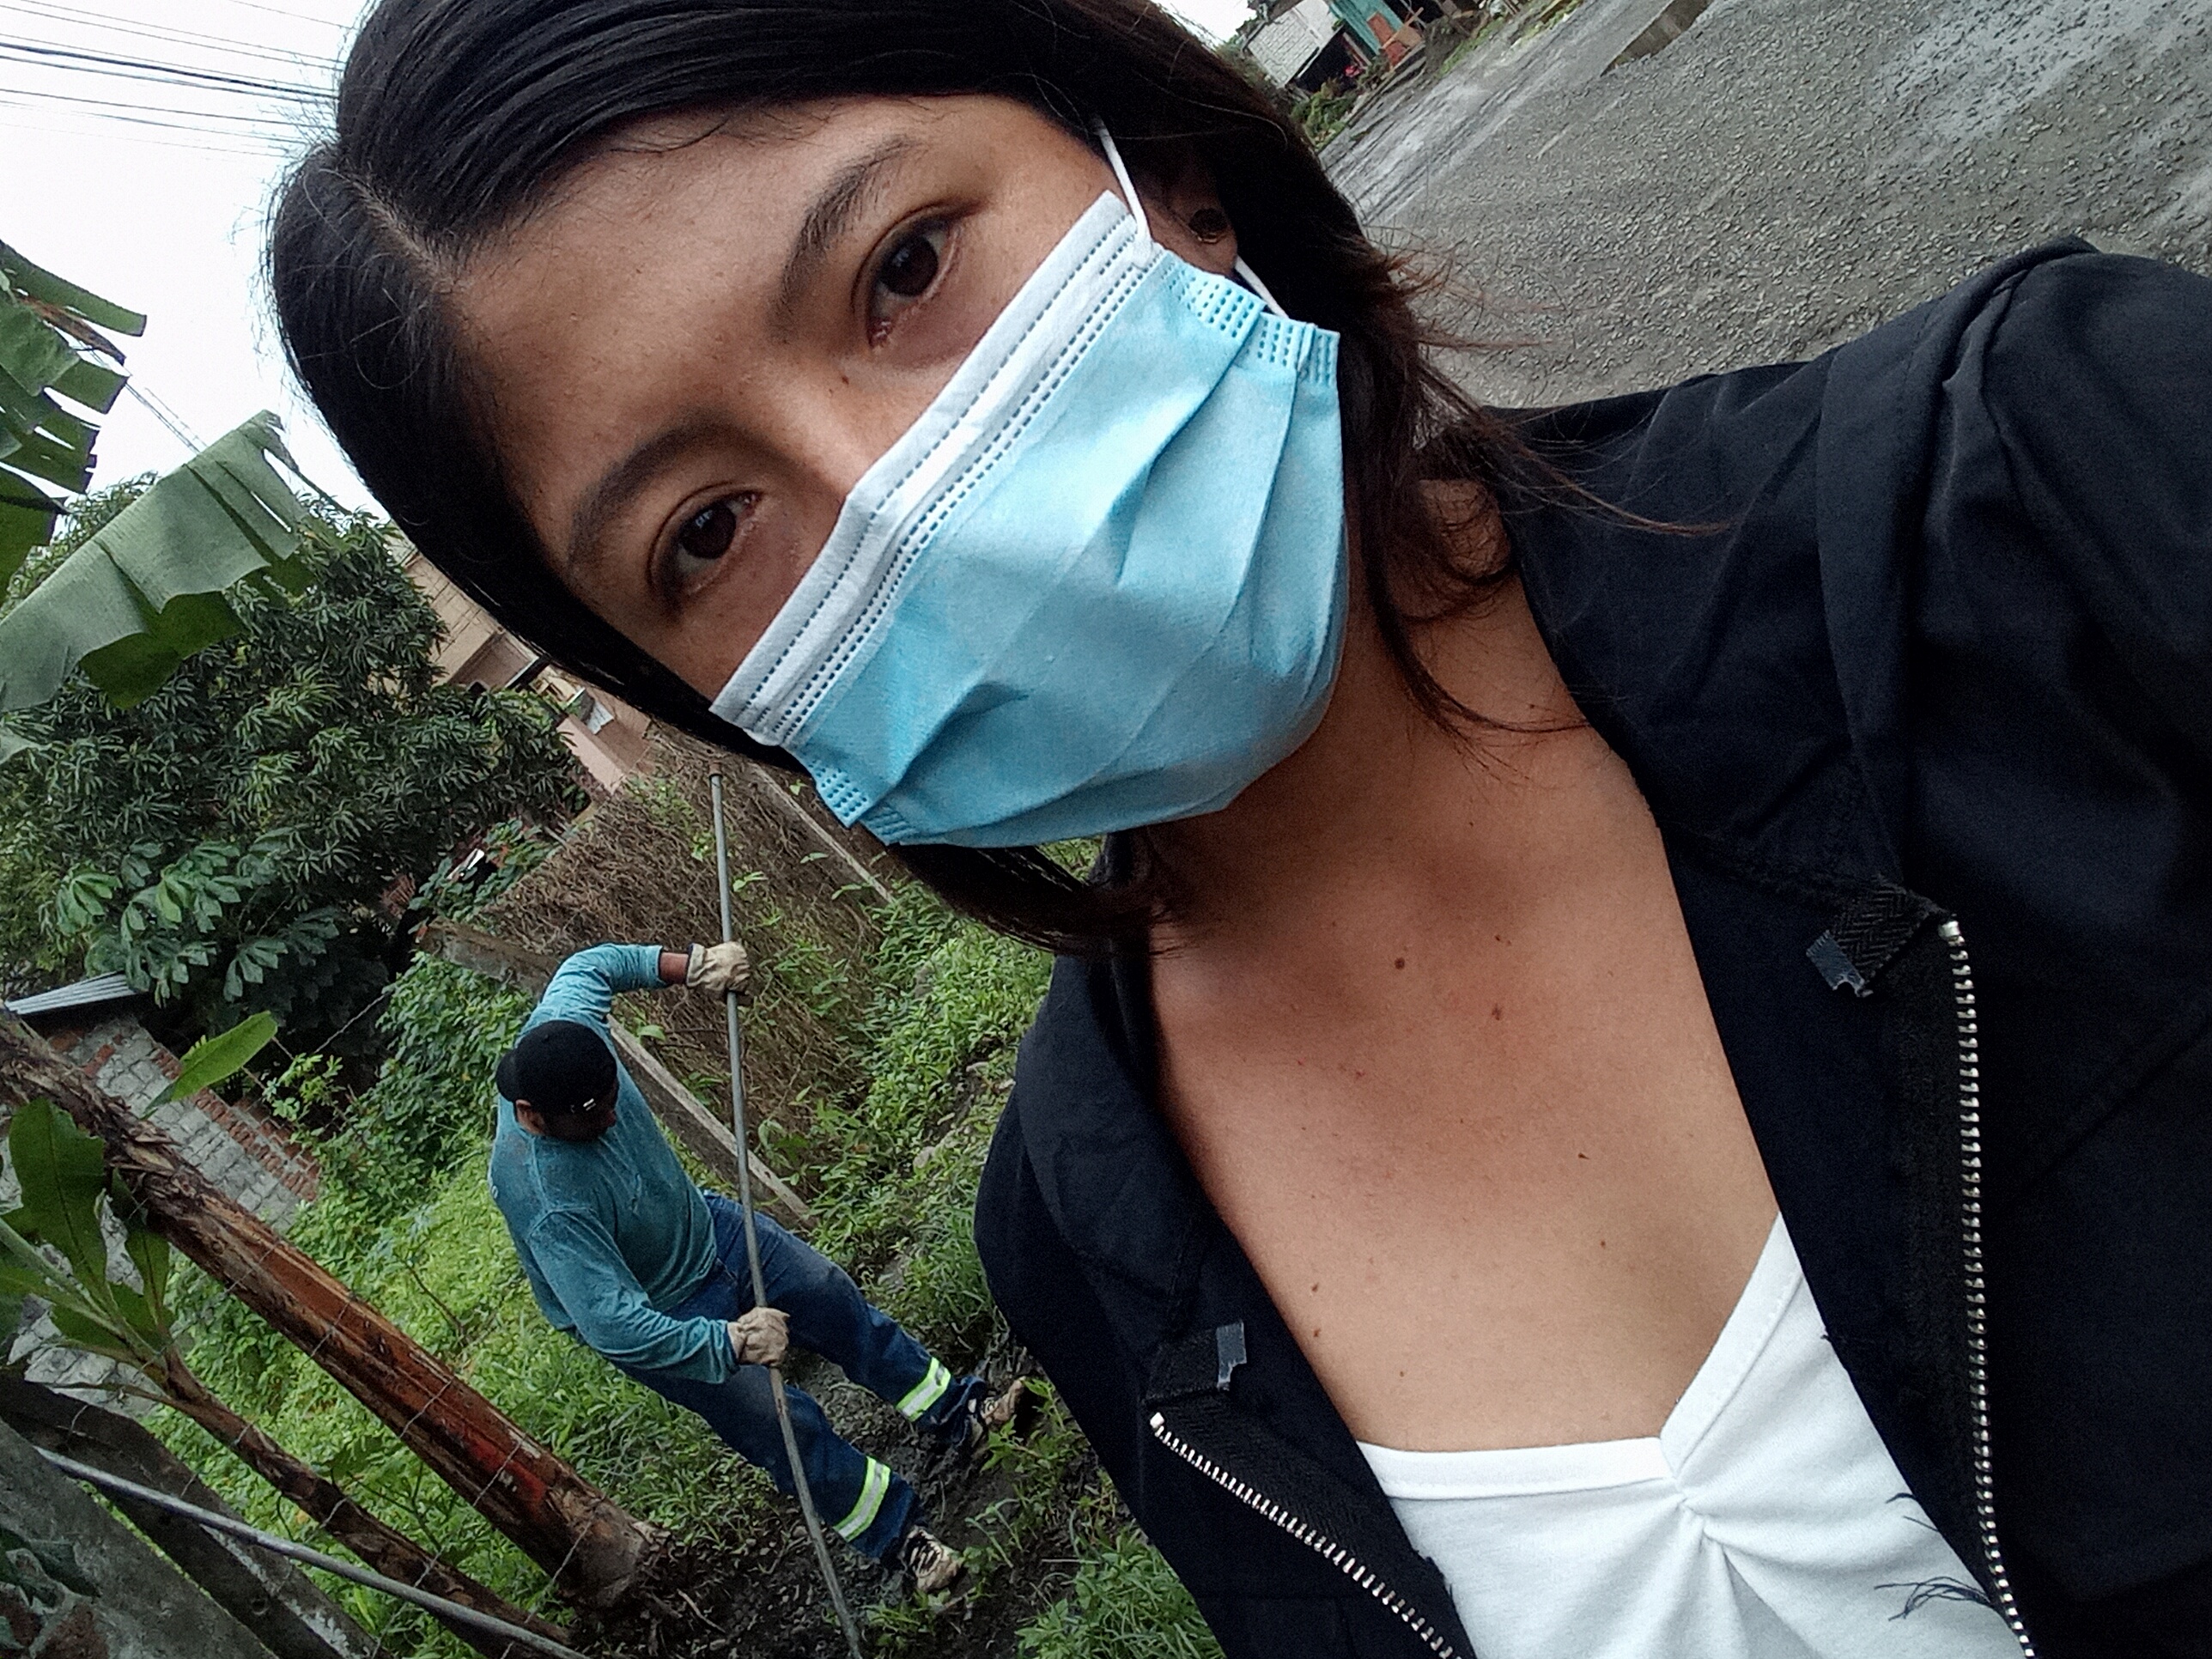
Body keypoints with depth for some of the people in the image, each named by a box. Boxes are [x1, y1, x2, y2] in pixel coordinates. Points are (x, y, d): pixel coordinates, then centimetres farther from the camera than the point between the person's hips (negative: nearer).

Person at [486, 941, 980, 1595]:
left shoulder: (567, 1026, -25)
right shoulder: (547, 1201, -43)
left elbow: (592, 965, -4)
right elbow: (614, 1325, -44)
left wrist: (692, 965, -17)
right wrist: (731, 1342, -43)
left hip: (700, 1223, 7)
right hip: (657, 1316, -7)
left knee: (837, 1300, 12)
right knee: (784, 1426, 1)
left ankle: (953, 1412, 32)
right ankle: (896, 1536, 23)